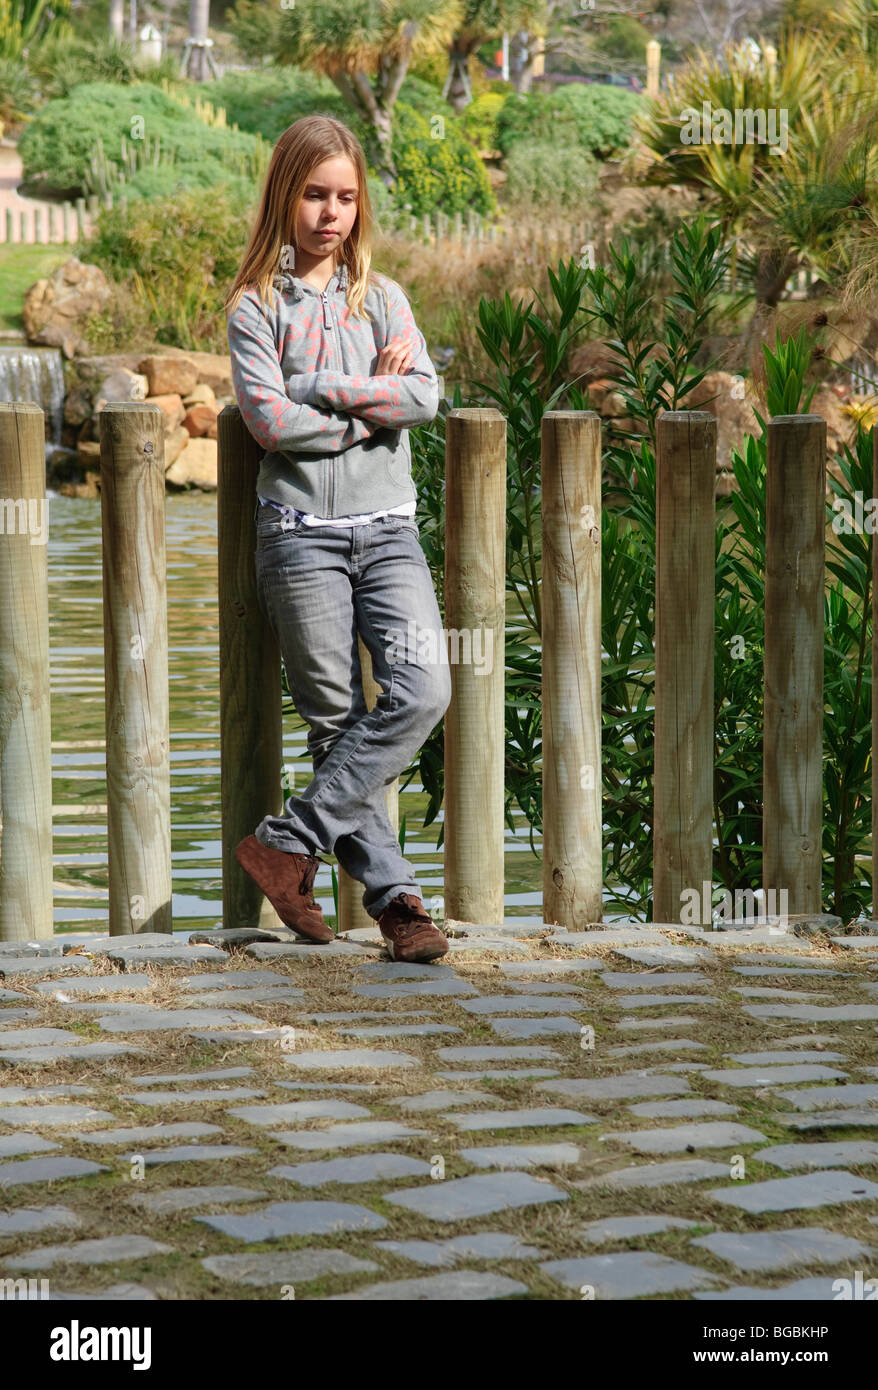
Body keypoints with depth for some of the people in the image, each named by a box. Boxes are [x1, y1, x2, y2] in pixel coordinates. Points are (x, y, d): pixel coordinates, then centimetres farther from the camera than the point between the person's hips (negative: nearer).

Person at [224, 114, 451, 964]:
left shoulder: (381, 298, 13)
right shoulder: (257, 305, 4)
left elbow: (423, 398, -2)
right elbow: (271, 419, -10)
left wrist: (319, 388, -8)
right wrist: (369, 407, -5)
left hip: (388, 526, 3)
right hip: (301, 531, -3)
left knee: (422, 692, -15)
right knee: (335, 718, -3)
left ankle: (289, 842, -8)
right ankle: (393, 895, 2)